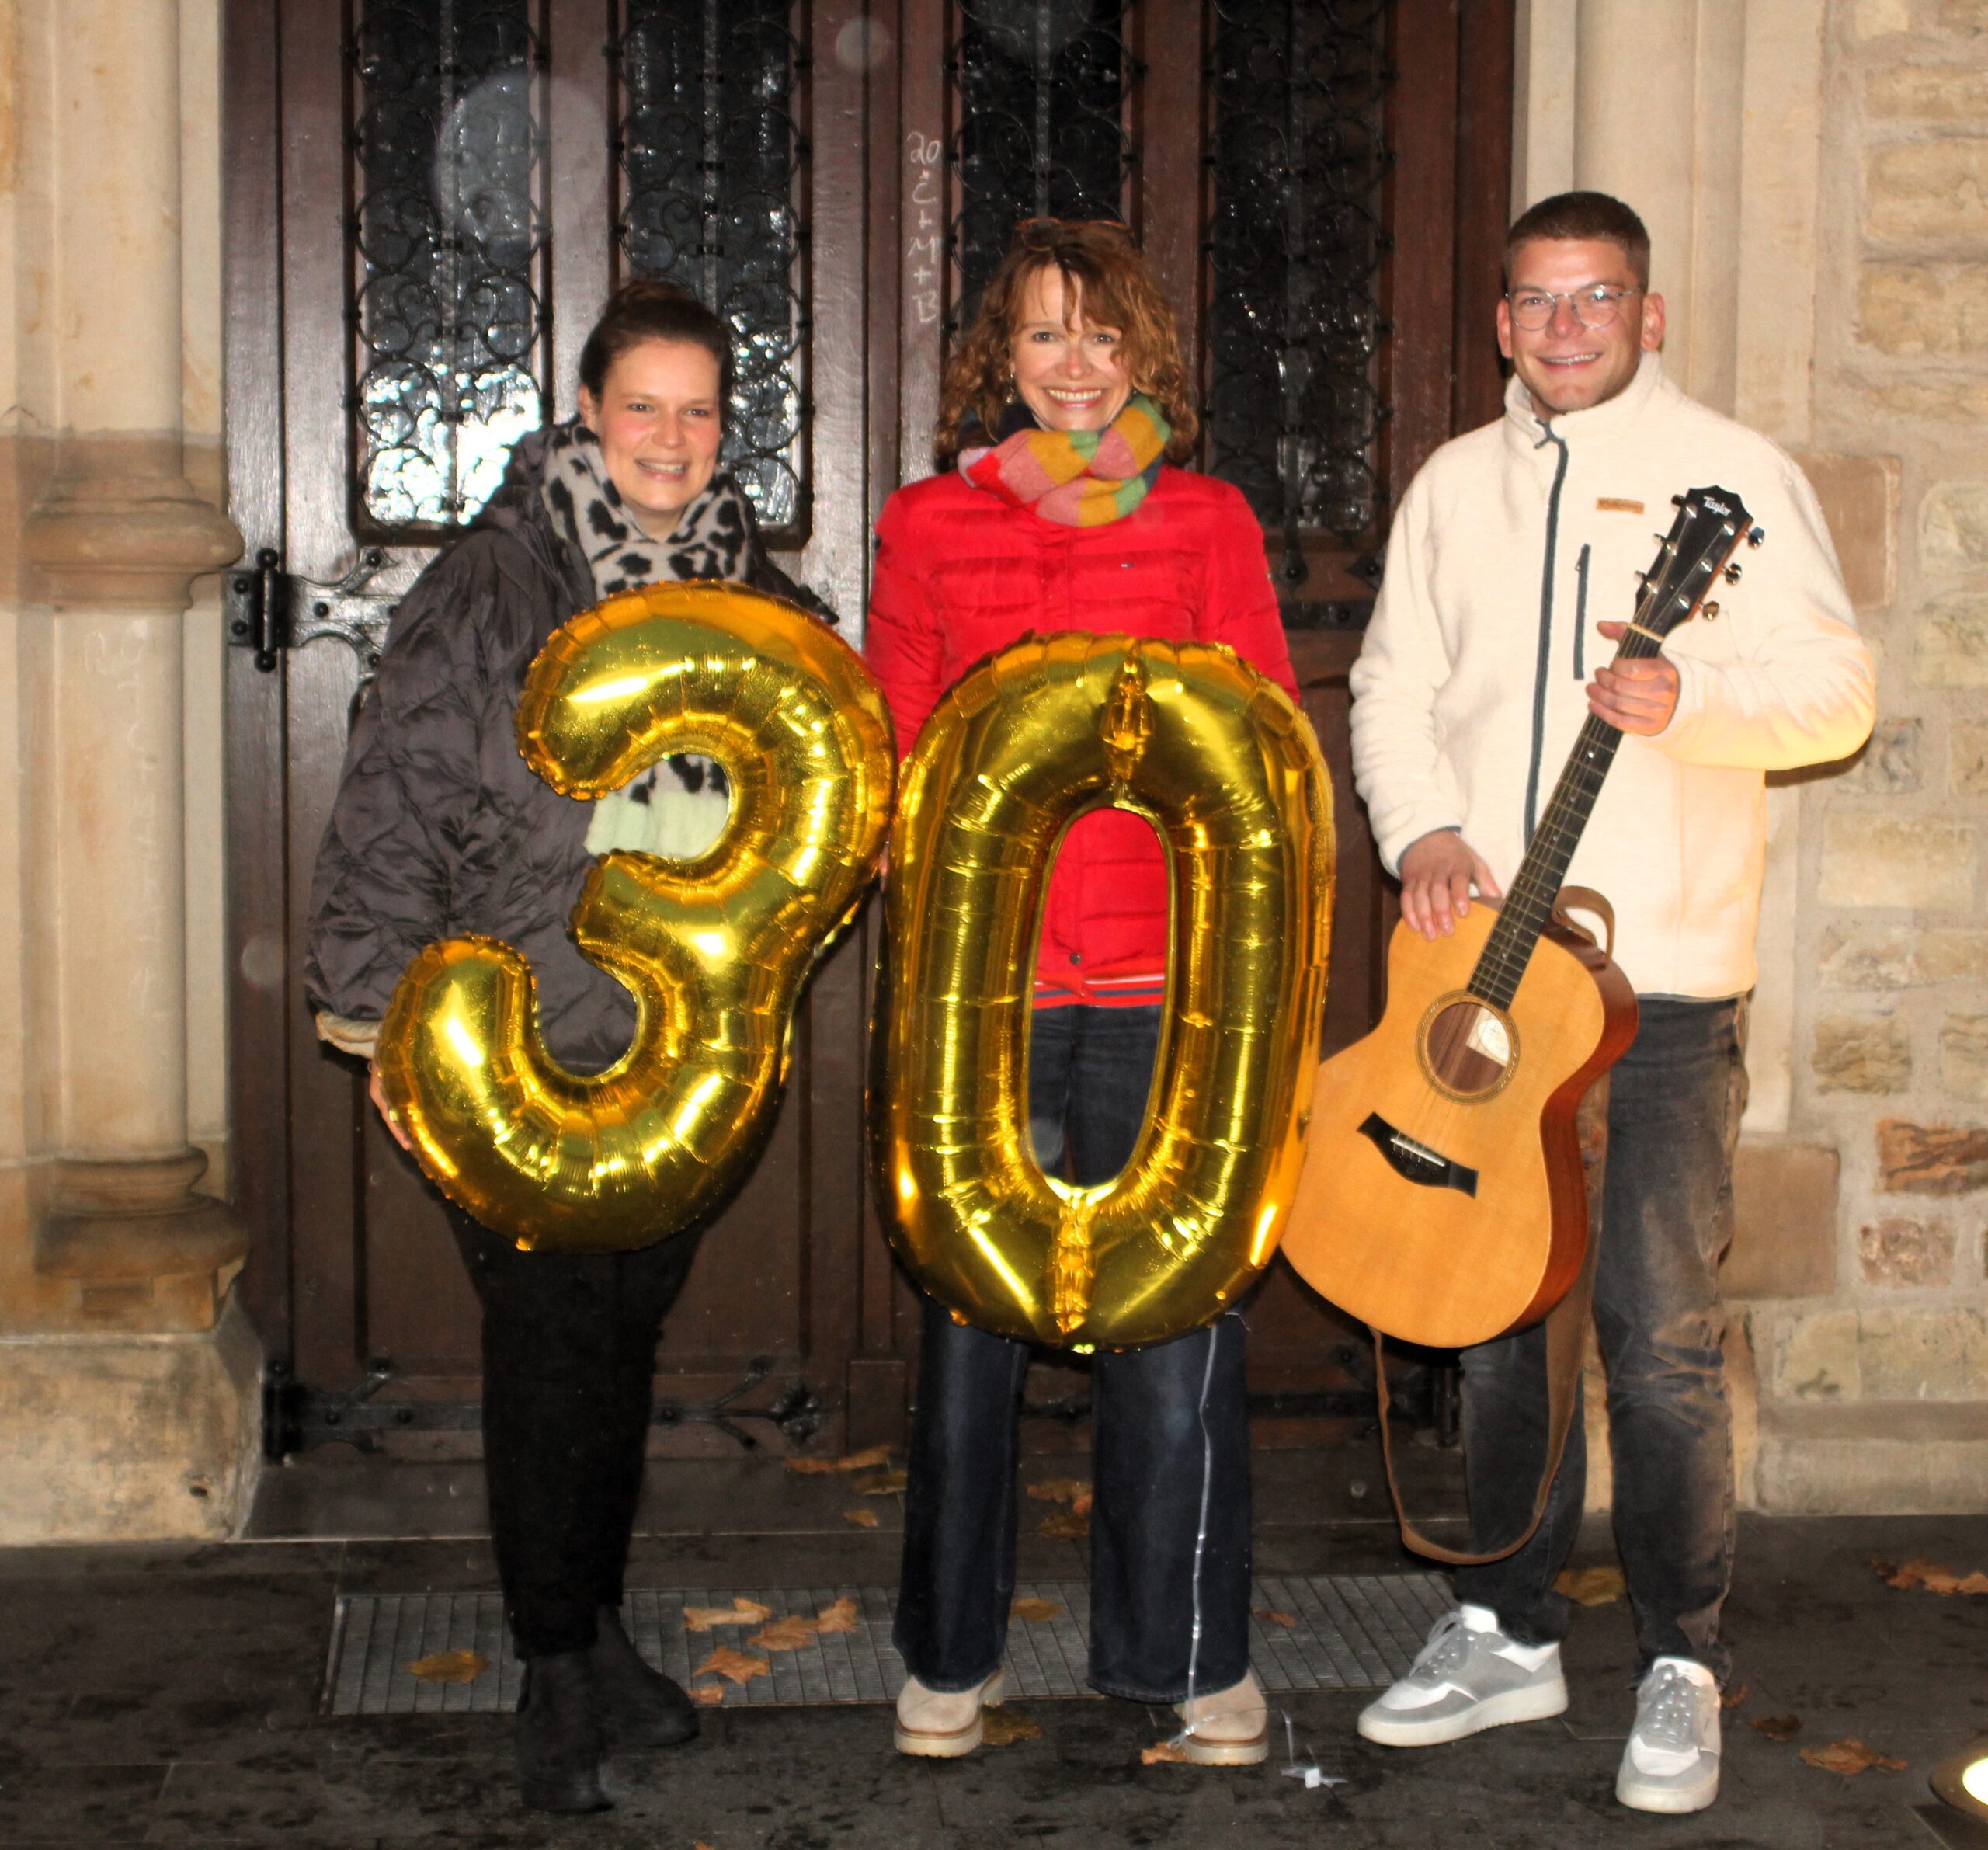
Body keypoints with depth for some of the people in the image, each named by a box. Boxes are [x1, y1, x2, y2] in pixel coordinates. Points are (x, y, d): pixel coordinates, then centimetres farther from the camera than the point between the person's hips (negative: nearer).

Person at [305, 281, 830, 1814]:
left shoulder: (751, 594, 10)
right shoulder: (493, 586, -5)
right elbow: (393, 809, -7)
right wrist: (388, 1021, -10)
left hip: (684, 1049, 4)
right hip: (519, 1050, -4)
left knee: (629, 1337, 12)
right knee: (548, 1343, -5)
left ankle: (601, 1627, 26)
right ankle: (557, 1671, 7)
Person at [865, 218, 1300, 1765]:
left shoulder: (1208, 522, 9)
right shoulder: (930, 523, 10)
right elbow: (898, 759, 10)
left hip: (1164, 980, 0)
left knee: (1176, 1320, 1)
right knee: (970, 1320, 6)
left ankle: (1194, 1654, 18)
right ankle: (952, 1654, 22)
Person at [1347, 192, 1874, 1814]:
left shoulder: (1732, 476, 0)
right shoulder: (1456, 487, 15)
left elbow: (1838, 693, -4)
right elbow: (1394, 683, 15)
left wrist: (1689, 695, -23)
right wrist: (1422, 829, -4)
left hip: (1663, 976, -4)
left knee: (1660, 1335, -3)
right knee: (1496, 1316, 11)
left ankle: (1682, 1670, 10)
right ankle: (1511, 1632, 25)